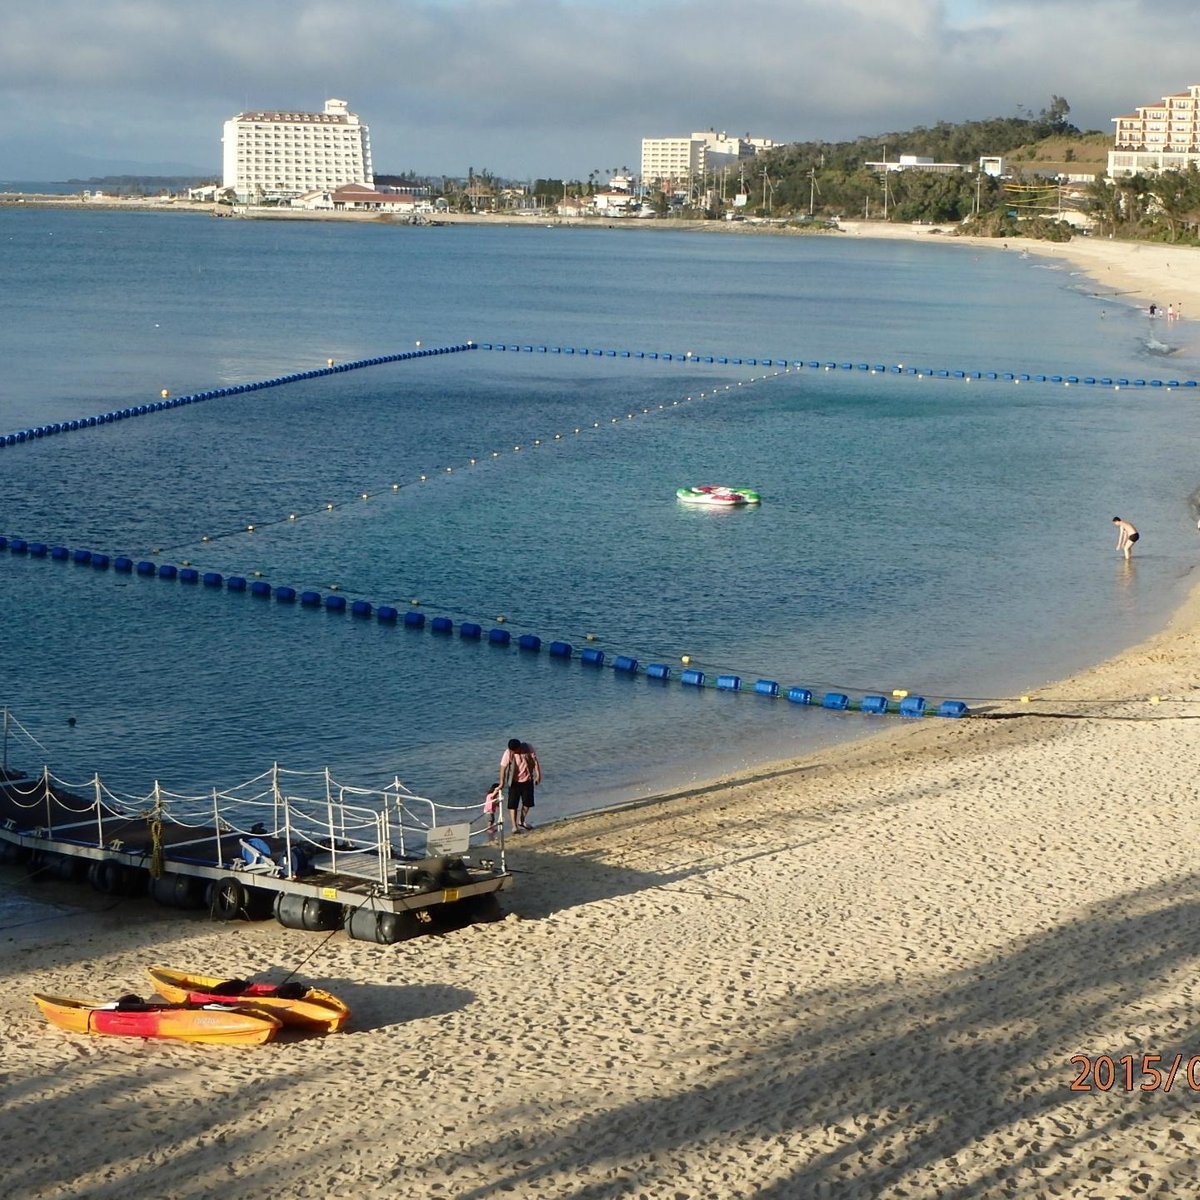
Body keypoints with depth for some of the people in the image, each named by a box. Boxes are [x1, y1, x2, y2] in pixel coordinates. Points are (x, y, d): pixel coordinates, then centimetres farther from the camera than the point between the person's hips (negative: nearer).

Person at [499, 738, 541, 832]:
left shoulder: (528, 748, -16)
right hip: (514, 782, -3)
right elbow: (503, 768, -19)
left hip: (527, 780, 3)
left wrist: (538, 775, -12)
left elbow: (535, 762, -9)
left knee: (527, 802, 13)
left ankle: (522, 821, 33)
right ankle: (514, 826, -4)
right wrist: (502, 782, -21)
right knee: (513, 804, -8)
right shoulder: (508, 753, -20)